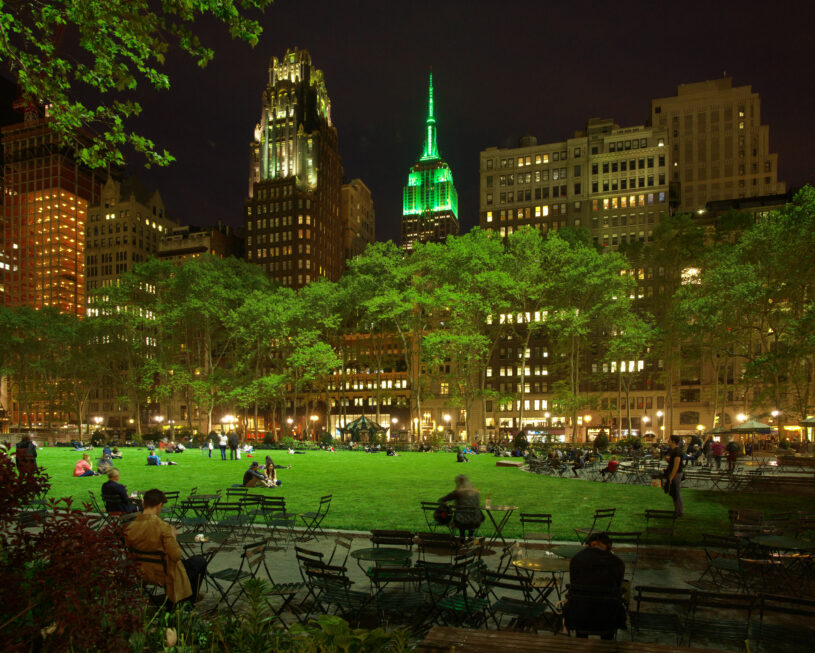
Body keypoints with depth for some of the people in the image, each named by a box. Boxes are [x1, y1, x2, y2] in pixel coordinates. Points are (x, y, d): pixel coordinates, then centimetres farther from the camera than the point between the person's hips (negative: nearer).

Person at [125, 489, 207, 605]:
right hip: (166, 576, -7)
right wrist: (173, 537, -10)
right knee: (200, 561, 19)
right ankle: (189, 601, 32)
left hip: (144, 574, 7)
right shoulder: (163, 527, -29)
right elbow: (176, 556, -26)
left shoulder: (130, 527, -12)